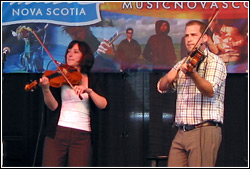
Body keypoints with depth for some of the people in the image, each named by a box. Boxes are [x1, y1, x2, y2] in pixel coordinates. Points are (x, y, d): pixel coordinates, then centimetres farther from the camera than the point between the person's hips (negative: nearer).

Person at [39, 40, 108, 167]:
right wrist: (45, 89, -23)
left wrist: (88, 90, -18)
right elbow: (53, 106, -5)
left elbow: (103, 105, -3)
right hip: (57, 132, -1)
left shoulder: (92, 82, 13)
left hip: (82, 135, 1)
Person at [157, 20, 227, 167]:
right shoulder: (183, 64, 20)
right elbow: (162, 88, 16)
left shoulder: (214, 61, -2)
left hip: (204, 131, -6)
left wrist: (192, 73, -36)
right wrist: (169, 77, -7)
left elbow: (210, 91, -19)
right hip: (182, 132, 7)